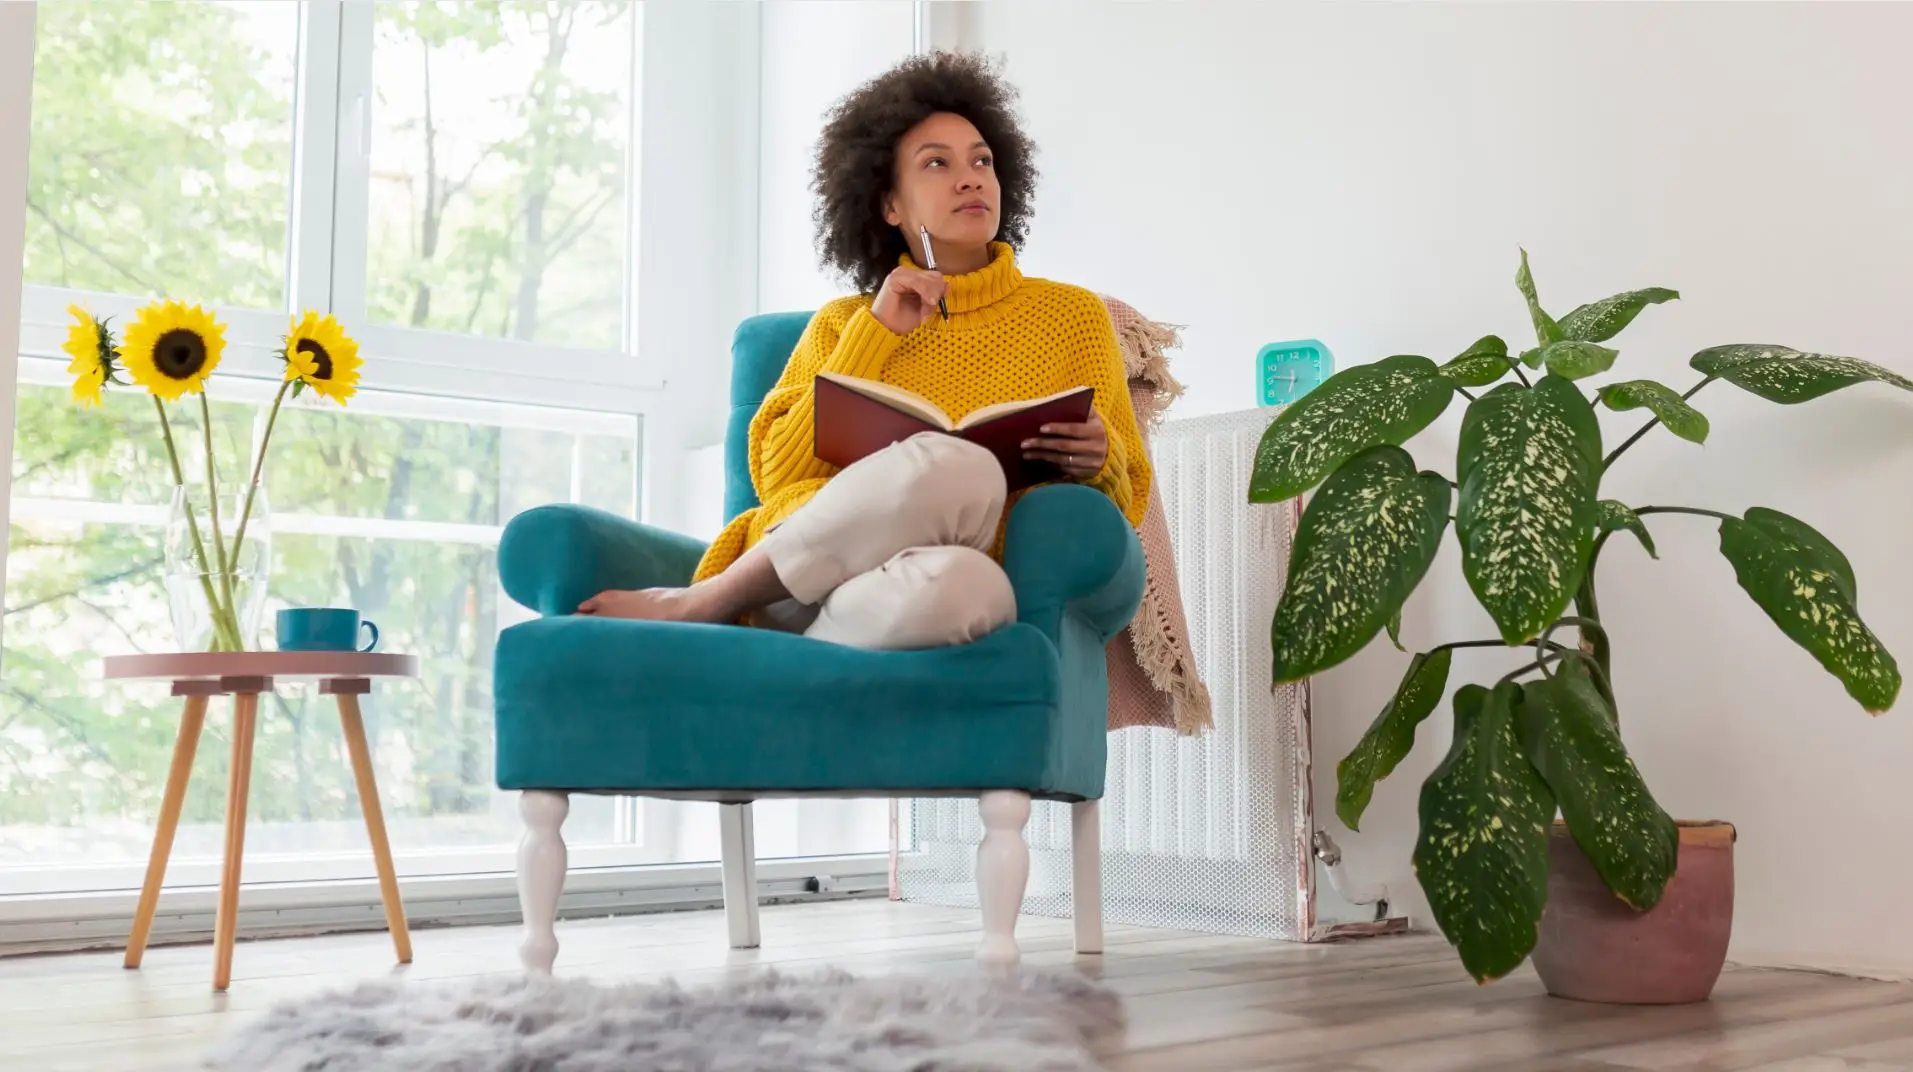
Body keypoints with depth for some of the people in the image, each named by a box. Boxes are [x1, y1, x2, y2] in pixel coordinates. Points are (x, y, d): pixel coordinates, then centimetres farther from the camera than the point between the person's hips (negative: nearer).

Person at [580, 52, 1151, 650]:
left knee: (964, 584, -40)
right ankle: (701, 606, -21)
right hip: (799, 572, 0)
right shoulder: (841, 323, 18)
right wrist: (876, 333, 1)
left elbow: (1125, 501, 16)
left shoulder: (1073, 315, 15)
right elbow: (776, 477, 5)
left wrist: (1100, 459, -7)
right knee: (957, 465, -35)